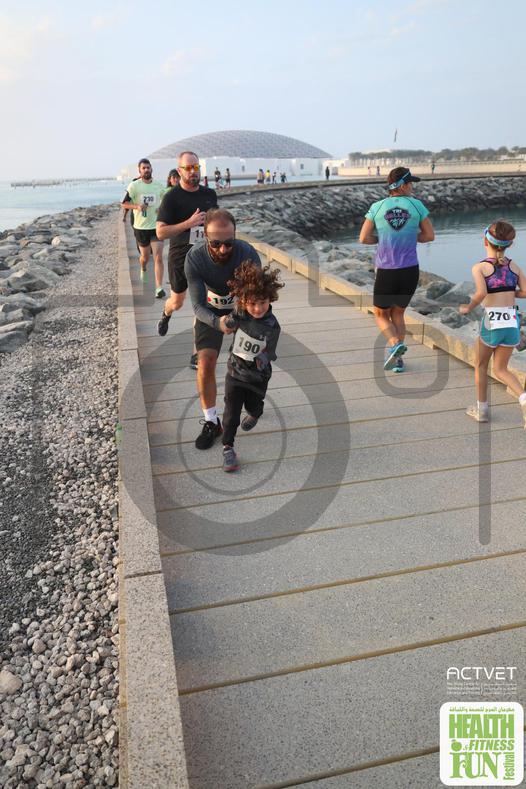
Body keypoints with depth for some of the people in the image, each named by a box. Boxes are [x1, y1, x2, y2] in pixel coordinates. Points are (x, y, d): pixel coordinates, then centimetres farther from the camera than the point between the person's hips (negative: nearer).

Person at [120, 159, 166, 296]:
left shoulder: (159, 186, 3)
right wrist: (137, 206, -21)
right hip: (140, 227, 0)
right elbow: (123, 203, -4)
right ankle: (143, 269, 51)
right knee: (145, 256, 14)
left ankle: (159, 288, -11)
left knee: (158, 257, -11)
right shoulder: (134, 185, -5)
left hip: (157, 226, 0)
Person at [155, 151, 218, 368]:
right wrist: (188, 223, -27)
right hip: (180, 258, -2)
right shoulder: (172, 197, -11)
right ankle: (166, 314, 53)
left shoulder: (210, 194, 3)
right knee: (177, 303, 14)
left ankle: (197, 353, 6)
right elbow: (160, 232, -18)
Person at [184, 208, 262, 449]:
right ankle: (211, 422, 3)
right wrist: (217, 322, -52)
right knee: (205, 364, -12)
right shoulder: (194, 258, -31)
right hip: (210, 312, 0)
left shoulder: (248, 254, -33)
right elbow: (198, 305, -31)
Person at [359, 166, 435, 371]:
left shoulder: (377, 207, -2)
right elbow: (429, 235, 5)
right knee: (398, 313, 20)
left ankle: (395, 343, -9)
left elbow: (363, 238, -1)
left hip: (386, 272, -1)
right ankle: (396, 359, 17)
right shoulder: (416, 205, 0)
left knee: (380, 314, 18)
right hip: (410, 270, 2)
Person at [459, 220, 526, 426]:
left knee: (481, 366, 19)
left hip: (491, 322, -4)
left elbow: (481, 293, -22)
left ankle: (482, 409, 28)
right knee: (500, 369, 18)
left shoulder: (479, 267, -6)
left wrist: (467, 308, -5)